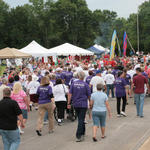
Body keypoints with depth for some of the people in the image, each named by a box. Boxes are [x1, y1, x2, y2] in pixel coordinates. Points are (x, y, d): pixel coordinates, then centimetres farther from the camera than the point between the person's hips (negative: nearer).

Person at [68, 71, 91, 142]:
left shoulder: (73, 83, 2)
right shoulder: (85, 84, -6)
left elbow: (70, 94, -1)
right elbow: (89, 95, -2)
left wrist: (69, 103, 2)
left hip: (75, 104, 4)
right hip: (83, 104, -3)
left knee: (80, 119, 19)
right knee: (81, 120, -4)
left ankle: (82, 133, 31)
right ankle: (78, 136, -10)